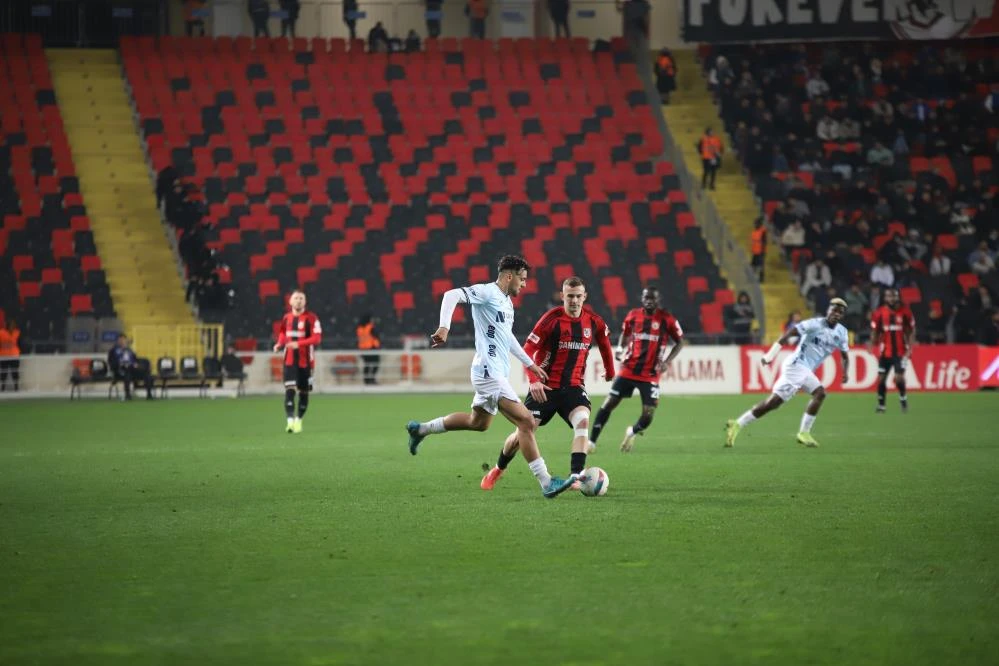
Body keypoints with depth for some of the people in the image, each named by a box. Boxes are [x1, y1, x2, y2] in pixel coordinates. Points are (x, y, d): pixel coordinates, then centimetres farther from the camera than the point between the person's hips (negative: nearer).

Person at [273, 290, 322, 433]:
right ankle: (290, 421, -21)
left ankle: (299, 420, 26)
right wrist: (279, 345, 2)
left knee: (303, 392, 8)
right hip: (290, 360, 2)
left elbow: (316, 338, -15)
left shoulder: (311, 318, -7)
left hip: (306, 361, -2)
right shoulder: (286, 318, 8)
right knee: (289, 390, -14)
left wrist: (298, 344, -27)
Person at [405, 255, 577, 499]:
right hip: (489, 372, -11)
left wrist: (529, 363, 34)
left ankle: (420, 429, 37)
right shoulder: (487, 292, -11)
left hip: (497, 373, 11)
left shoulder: (507, 302, 18)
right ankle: (546, 483, -14)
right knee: (526, 422, -14)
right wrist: (444, 327, -36)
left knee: (478, 422, 25)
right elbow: (452, 295, -23)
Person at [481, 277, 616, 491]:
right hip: (545, 386, -2)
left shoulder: (594, 321, -2)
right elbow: (528, 349, -13)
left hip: (573, 385, 2)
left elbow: (604, 341, 21)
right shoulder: (552, 319, -13)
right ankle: (498, 470, 27)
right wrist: (533, 380, -25)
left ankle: (576, 477, -26)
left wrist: (610, 370, 29)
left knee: (582, 421, -26)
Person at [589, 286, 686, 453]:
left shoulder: (667, 320, -5)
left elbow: (680, 342, 4)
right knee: (609, 404, -4)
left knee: (648, 416, -5)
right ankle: (592, 441, 5)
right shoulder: (633, 316, 3)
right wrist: (620, 349, 0)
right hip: (628, 370, 2)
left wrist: (667, 361, -9)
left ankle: (632, 432, 29)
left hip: (650, 375, -2)